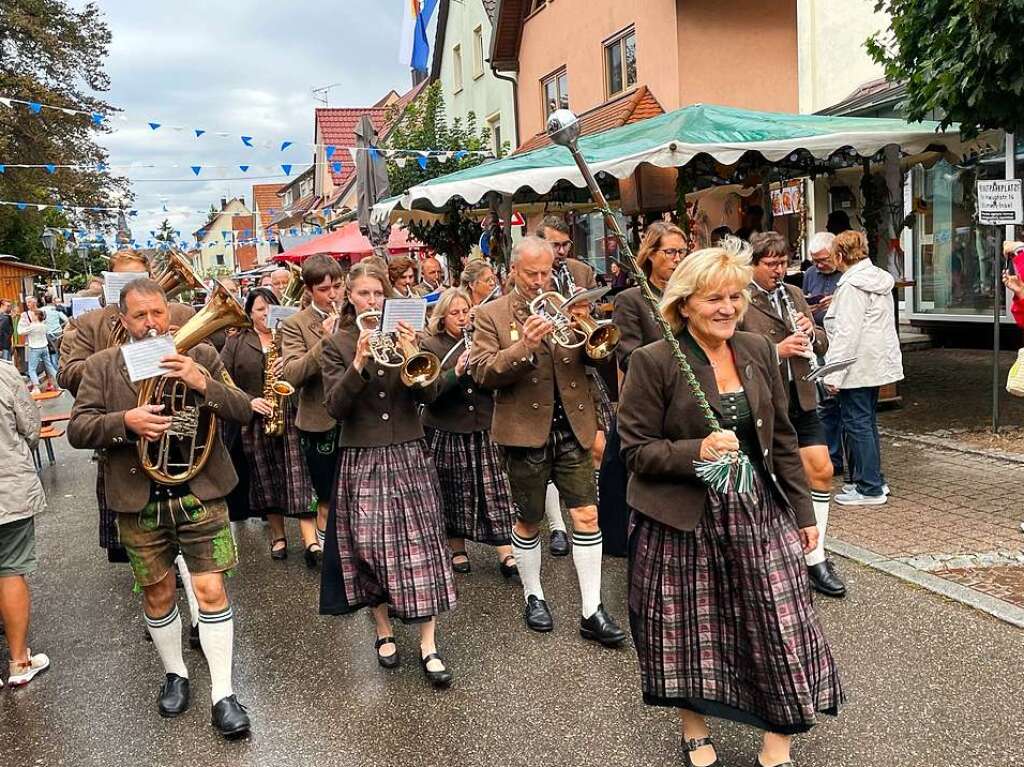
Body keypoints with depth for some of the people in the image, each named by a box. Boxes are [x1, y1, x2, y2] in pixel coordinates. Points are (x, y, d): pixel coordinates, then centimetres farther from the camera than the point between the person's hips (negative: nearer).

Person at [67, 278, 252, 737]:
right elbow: (77, 430, -4)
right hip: (139, 500, 2)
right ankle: (175, 673, 37)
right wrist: (125, 420, -23)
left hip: (200, 493, -1)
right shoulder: (102, 366, 3)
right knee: (157, 594, 14)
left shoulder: (200, 355, 0)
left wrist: (204, 385, -24)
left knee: (210, 591, -2)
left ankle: (222, 694, 9)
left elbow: (243, 412, -6)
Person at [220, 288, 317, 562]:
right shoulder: (235, 343, 8)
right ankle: (277, 536, 21)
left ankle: (310, 541, -12)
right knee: (266, 481, 8)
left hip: (290, 417, -1)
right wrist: (248, 401, -11)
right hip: (254, 421, 1)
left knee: (297, 478, -8)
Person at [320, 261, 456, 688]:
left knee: (420, 544, -3)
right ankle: (384, 632, 23)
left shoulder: (404, 334, 7)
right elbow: (335, 407, -8)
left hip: (408, 455, 1)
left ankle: (428, 645, 4)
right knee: (370, 546, 2)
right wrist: (358, 363, -21)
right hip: (361, 458, -1)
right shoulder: (337, 345, 3)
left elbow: (429, 395, -3)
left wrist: (411, 354, -19)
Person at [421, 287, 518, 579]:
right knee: (453, 492, 7)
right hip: (446, 430, -2)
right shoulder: (430, 345, -2)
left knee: (494, 492, -1)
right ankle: (457, 550, 24)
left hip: (483, 427, 2)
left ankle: (506, 555, 2)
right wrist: (456, 372, -25)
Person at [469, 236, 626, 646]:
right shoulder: (491, 315, -1)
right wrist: (524, 346, -26)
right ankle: (533, 597, 32)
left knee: (587, 515, -1)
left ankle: (592, 612, 9)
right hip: (525, 431, -2)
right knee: (529, 521, 11)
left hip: (572, 428, 2)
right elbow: (482, 372, -12)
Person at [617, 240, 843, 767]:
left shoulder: (757, 351, 6)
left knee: (783, 631, 3)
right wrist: (697, 451, -24)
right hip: (682, 523, -4)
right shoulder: (653, 362, -10)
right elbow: (636, 449, -9)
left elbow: (782, 437, 11)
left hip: (759, 514, 4)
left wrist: (803, 511, 11)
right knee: (690, 634, 9)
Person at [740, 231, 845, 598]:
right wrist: (777, 350, -25)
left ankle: (816, 559, 16)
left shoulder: (794, 294, 12)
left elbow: (821, 345, 15)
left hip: (801, 400, 6)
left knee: (822, 471, 2)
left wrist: (811, 333, -7)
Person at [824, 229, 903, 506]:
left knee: (857, 423, -2)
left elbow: (846, 333, -22)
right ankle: (874, 480, 26)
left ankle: (870, 488, 3)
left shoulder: (852, 285, -17)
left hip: (858, 366, -10)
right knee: (867, 421, 18)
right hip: (877, 364, 10)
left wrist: (834, 374, -21)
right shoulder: (879, 279, 12)